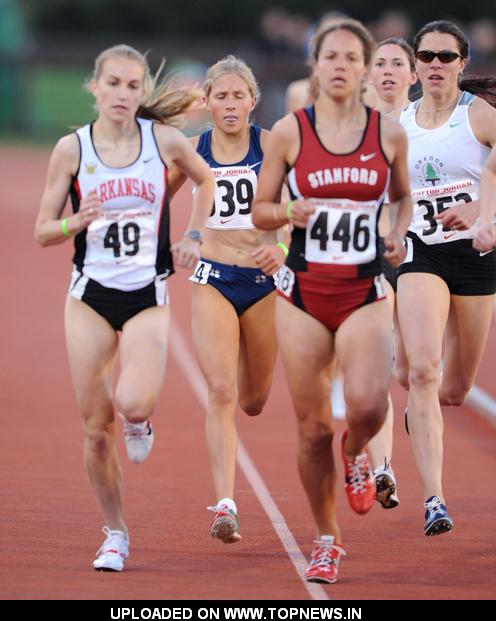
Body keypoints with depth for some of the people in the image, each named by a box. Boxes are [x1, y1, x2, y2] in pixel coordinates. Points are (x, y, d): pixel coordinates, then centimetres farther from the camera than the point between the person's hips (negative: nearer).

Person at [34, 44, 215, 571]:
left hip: (147, 296, -1)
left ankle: (140, 418, 14)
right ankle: (114, 534, 18)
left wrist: (192, 237, 9)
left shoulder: (164, 140, -2)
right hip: (90, 295, 1)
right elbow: (42, 232, 2)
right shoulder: (71, 149, -3)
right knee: (96, 430, 0)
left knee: (133, 404, -24)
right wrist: (77, 221, -18)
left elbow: (205, 179, 19)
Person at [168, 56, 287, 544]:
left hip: (263, 279, 0)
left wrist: (282, 246, -33)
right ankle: (225, 505, -19)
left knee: (254, 401, 12)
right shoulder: (193, 151, 1)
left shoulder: (270, 145, -7)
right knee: (221, 392, -16)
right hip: (213, 281, 0)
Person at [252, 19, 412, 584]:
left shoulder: (389, 133, 2)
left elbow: (403, 198, 19)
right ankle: (326, 541, 21)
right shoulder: (289, 132, -1)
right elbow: (260, 211, 6)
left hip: (365, 293, 0)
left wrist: (398, 235, -1)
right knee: (313, 430, 2)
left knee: (367, 405, -24)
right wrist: (288, 213, -15)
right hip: (303, 293, 0)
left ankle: (355, 453, 13)